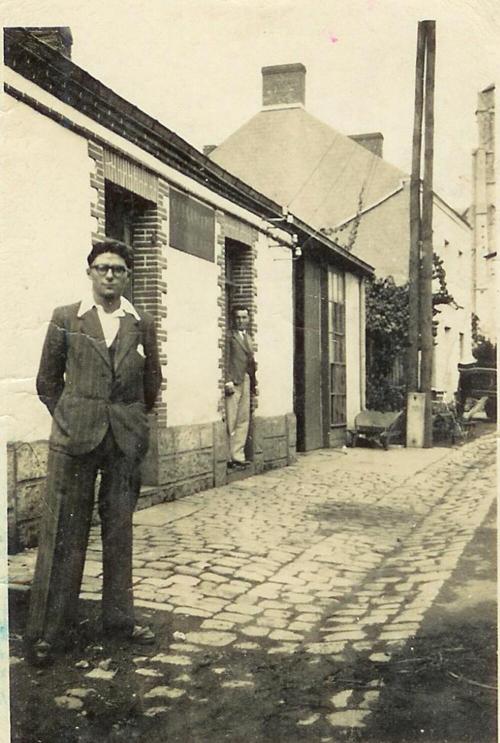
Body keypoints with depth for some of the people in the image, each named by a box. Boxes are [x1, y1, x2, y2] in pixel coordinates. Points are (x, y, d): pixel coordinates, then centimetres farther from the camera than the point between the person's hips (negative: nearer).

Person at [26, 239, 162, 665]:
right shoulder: (65, 319, 4)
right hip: (74, 439, -2)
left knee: (119, 531, 9)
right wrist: (71, 421, 7)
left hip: (126, 441, 2)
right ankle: (49, 630, 8)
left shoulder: (143, 325, 8)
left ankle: (119, 619, 21)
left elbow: (151, 384, 15)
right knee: (64, 532, 0)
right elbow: (48, 381, 8)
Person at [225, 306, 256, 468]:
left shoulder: (248, 338, 20)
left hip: (245, 382, 8)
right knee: (230, 422, -5)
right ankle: (228, 457, 0)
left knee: (243, 421, 8)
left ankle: (238, 456, 13)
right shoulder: (229, 336, -5)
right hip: (233, 383, -8)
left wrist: (253, 383, 11)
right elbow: (225, 360, -10)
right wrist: (228, 381, -18)